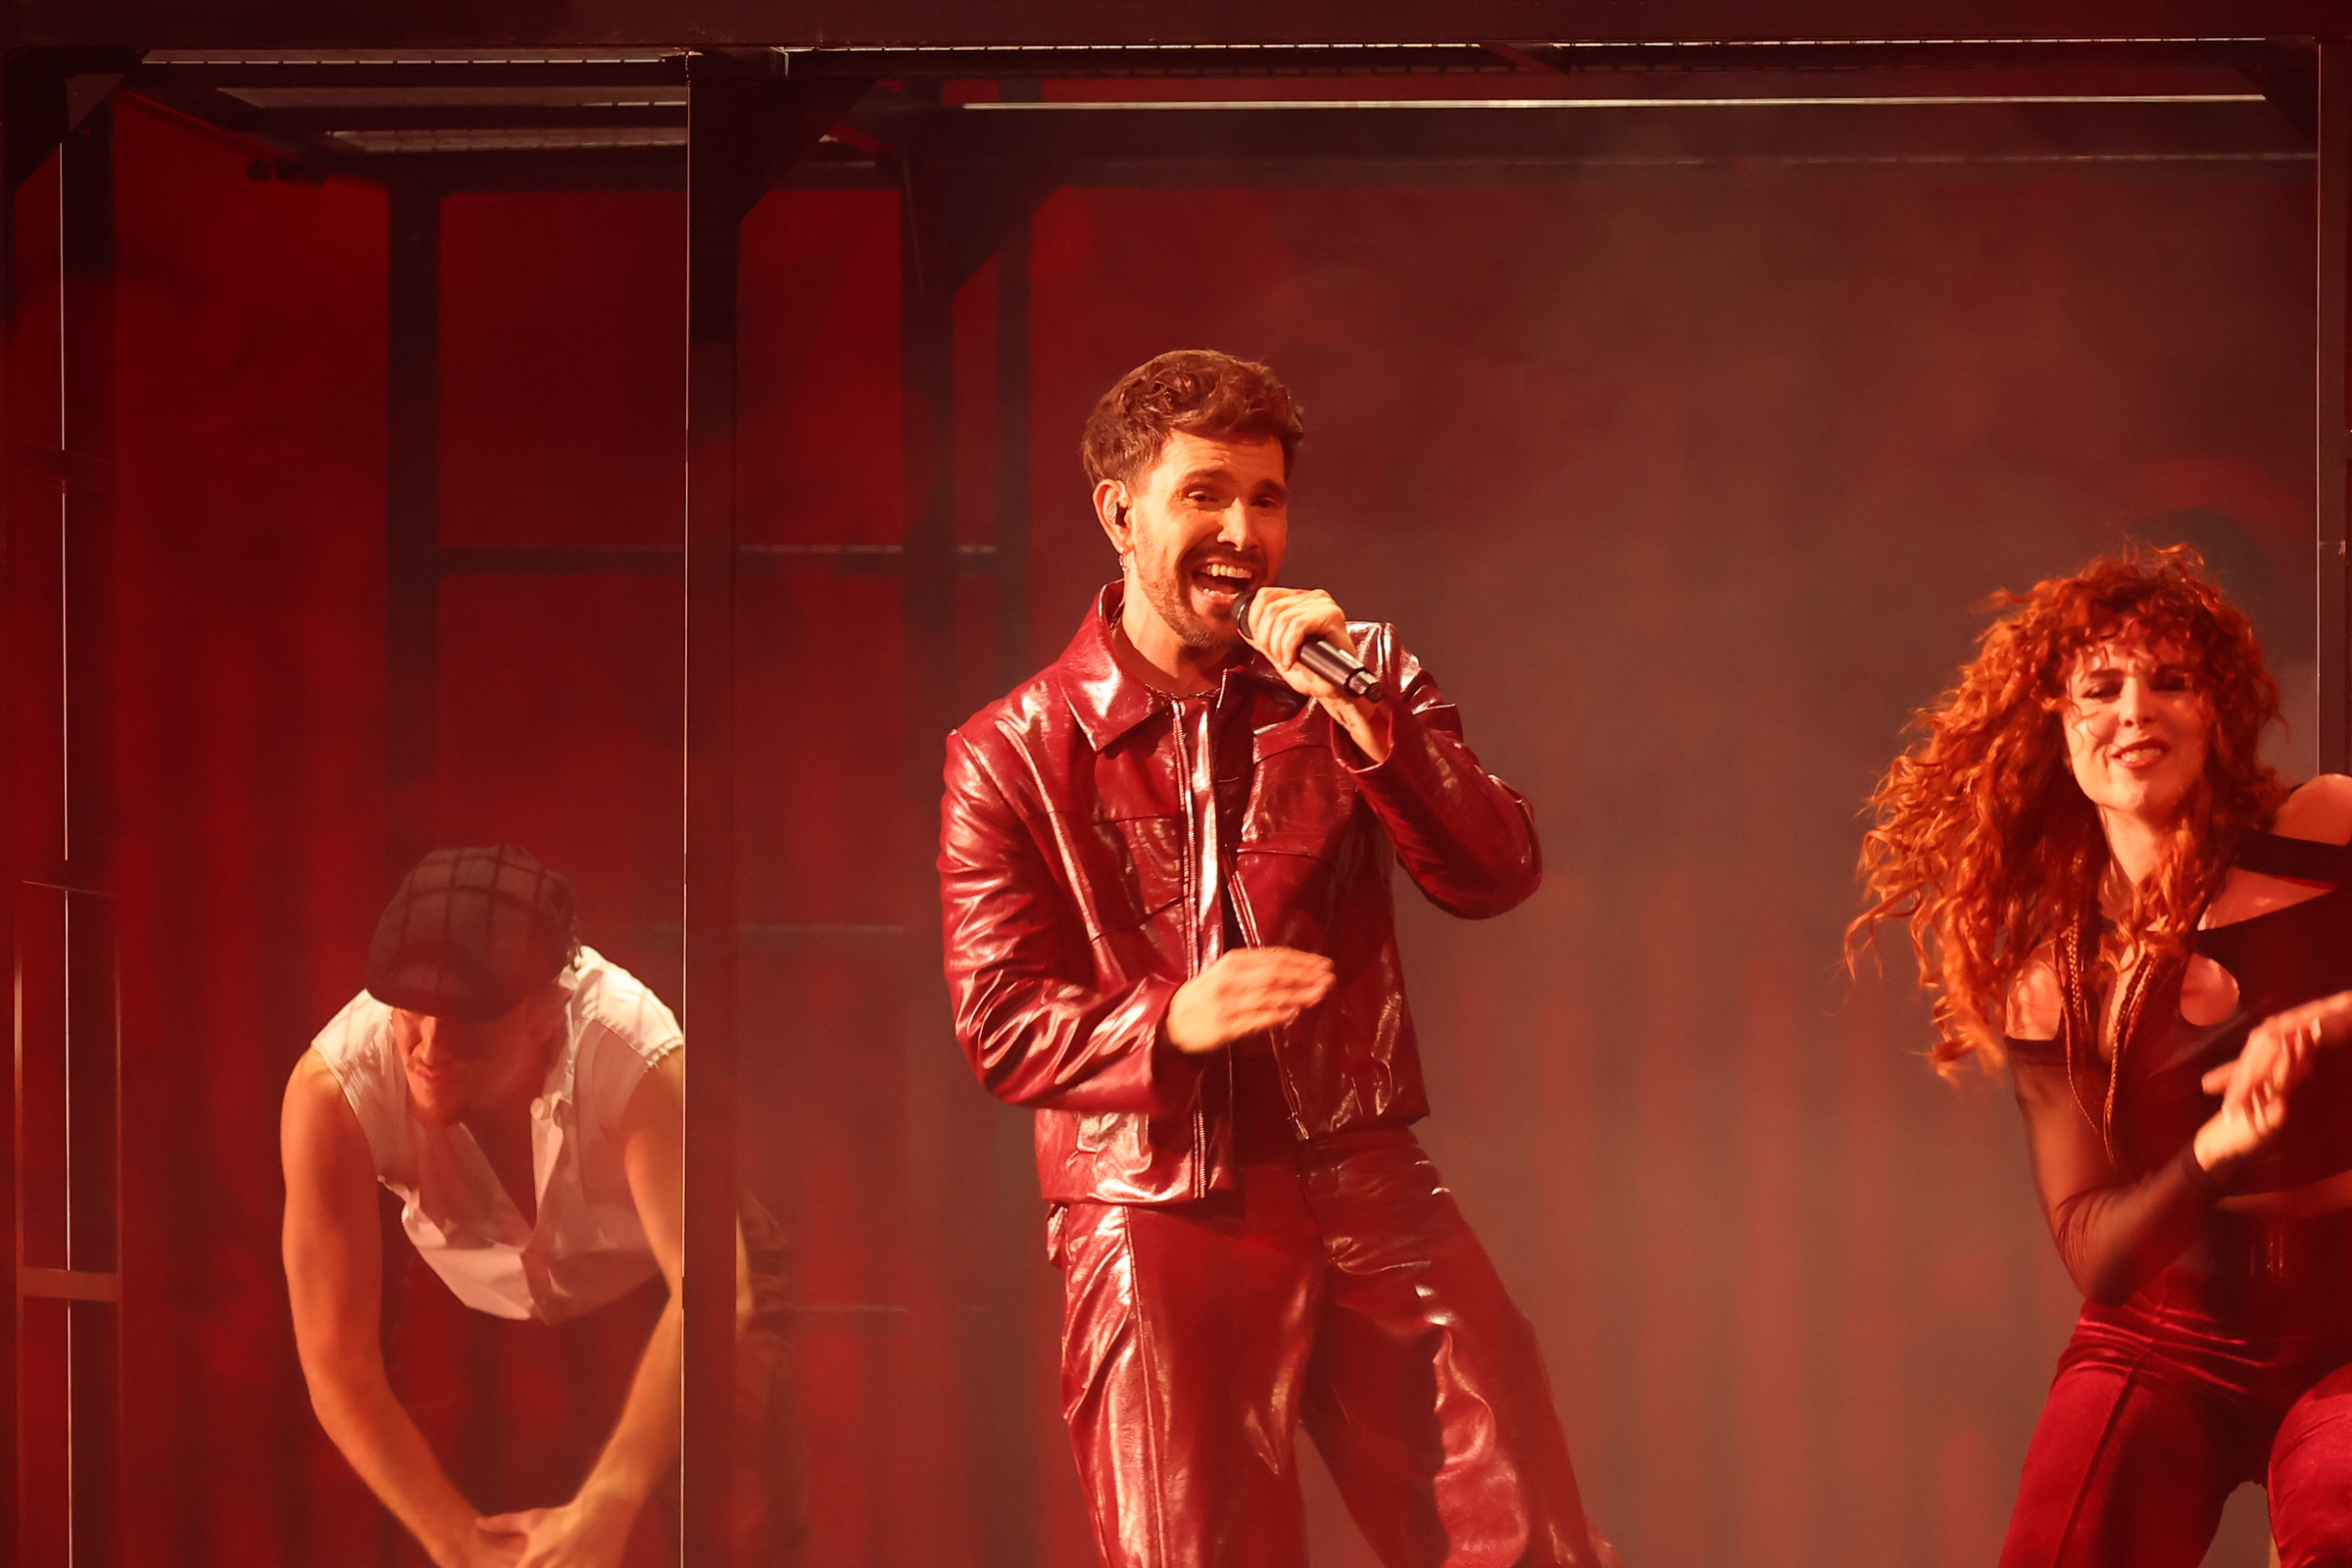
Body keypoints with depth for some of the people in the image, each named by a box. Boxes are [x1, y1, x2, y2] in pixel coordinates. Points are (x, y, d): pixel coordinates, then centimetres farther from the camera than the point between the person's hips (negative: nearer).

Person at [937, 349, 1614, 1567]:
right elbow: (1000, 1023, -3)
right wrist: (1172, 1019, -22)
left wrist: (1362, 719, -17)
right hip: (1157, 1227, -2)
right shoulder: (1012, 756, 1)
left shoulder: (1360, 680, 10)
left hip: (1367, 1200, 2)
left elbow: (1497, 876, -3)